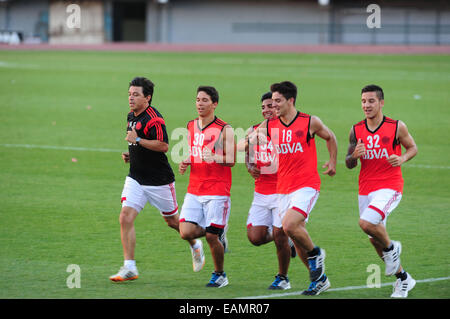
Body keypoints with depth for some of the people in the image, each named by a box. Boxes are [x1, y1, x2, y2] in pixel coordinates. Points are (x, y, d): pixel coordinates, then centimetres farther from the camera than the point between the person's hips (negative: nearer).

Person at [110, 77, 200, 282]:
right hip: (136, 178, 7)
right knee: (125, 217, -10)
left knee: (172, 220, 10)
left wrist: (137, 140, -28)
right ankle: (129, 268, -9)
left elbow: (163, 146, -28)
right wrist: (130, 154, 9)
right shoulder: (131, 117, 10)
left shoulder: (153, 118, -19)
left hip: (159, 180, -7)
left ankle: (194, 244, 40)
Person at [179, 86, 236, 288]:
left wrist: (215, 158, -27)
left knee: (211, 237, -6)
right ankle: (218, 233, 20)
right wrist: (185, 163, 3)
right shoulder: (190, 127, 11)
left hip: (217, 191, -5)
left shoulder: (224, 130, -6)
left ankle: (219, 275, 18)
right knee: (186, 232, -10)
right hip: (194, 190, 5)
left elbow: (232, 160, -8)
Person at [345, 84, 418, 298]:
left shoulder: (397, 127, -7)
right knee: (375, 239, 9)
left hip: (390, 187, -5)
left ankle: (391, 249, 2)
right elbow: (349, 164, 8)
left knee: (366, 223, -27)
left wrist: (402, 159, -13)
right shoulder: (356, 130, 3)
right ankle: (403, 278, 27)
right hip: (366, 190, 5)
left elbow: (412, 147, 8)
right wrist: (354, 155, -15)